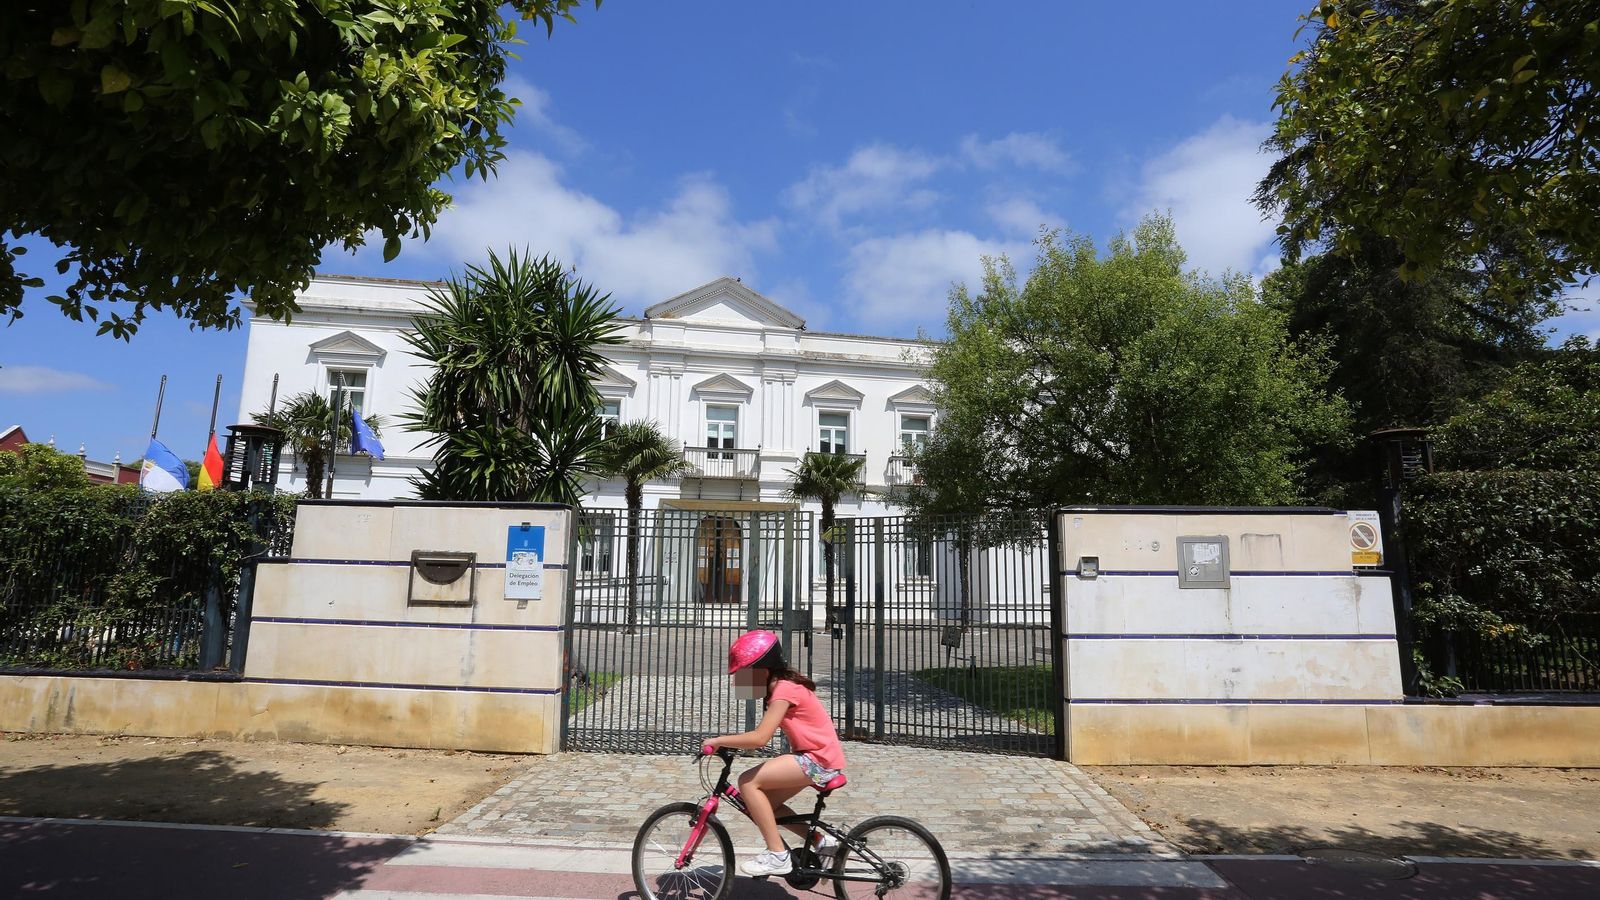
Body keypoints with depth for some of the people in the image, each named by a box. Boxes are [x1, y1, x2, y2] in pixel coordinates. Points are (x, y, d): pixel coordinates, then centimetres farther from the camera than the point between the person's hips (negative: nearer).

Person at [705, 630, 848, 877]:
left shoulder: (783, 690, -18)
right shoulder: (784, 685, 13)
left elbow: (759, 738, -28)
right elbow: (761, 734, 17)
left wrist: (718, 740, -19)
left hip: (820, 760, -10)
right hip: (814, 757, 10)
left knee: (749, 782, -14)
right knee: (766, 802, 11)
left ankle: (778, 856, -9)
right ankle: (820, 841, 18)